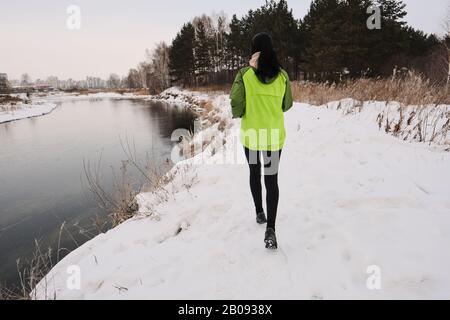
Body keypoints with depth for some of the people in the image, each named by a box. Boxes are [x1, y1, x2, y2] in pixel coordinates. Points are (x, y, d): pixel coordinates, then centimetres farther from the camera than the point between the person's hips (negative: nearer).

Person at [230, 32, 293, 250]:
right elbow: (287, 105, 8)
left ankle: (259, 213, 34)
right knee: (272, 179, 3)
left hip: (251, 134, -1)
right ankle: (271, 228, -8)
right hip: (275, 135, 1)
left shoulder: (245, 74, -10)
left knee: (254, 173, 21)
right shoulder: (282, 75, -2)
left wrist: (238, 114, 10)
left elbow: (236, 105, -12)